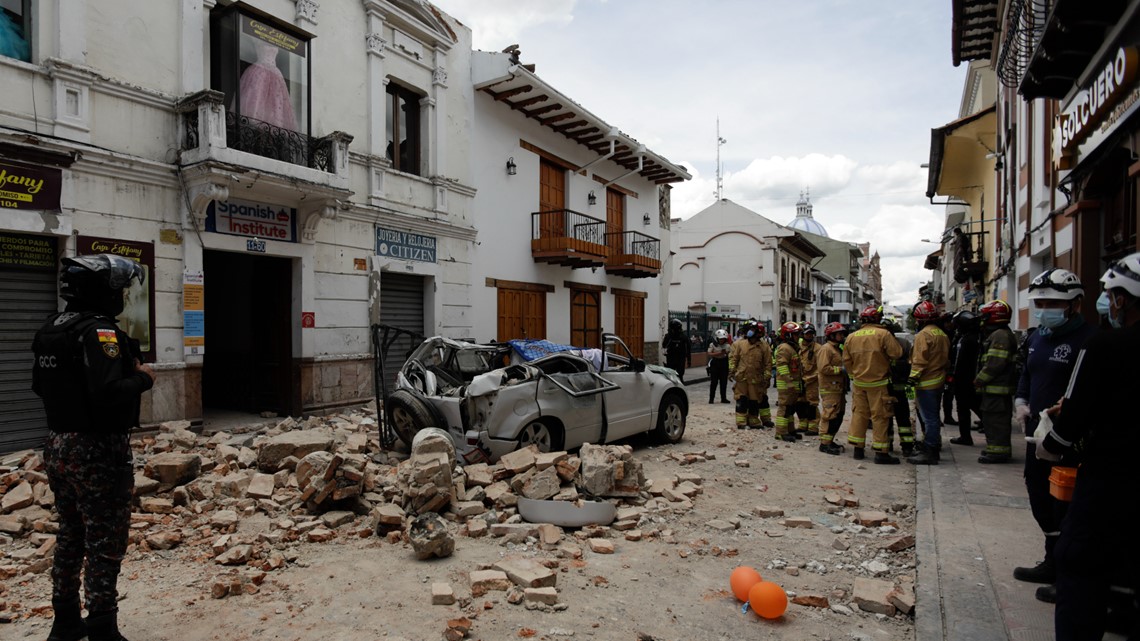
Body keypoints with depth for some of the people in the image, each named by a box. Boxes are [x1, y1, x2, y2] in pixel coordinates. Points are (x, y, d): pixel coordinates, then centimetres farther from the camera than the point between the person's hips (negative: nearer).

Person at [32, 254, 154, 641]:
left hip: (59, 445, 9)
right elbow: (110, 394, -30)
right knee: (105, 544, 1)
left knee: (70, 537, 21)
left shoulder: (51, 329, 8)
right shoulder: (98, 330, -21)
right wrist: (142, 377, -13)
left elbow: (40, 385, 17)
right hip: (98, 450, -9)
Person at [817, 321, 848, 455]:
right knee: (830, 416, -10)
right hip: (829, 389, -10)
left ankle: (829, 440, 21)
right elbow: (823, 368, -22)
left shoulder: (838, 349, 21)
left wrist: (846, 371, 14)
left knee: (838, 416, 12)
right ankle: (825, 443, -6)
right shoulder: (826, 349, -11)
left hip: (838, 388, 10)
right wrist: (840, 370, -18)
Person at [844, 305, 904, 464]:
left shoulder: (851, 337, 4)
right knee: (879, 416, 1)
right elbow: (897, 353, -14)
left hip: (858, 382, 5)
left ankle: (858, 448, 18)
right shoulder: (883, 334, -12)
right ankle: (881, 452, 5)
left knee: (859, 413, 13)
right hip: (878, 382, -5)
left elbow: (847, 361, 8)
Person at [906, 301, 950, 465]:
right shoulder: (942, 334, 13)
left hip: (926, 383, -9)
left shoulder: (923, 335, -16)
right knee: (934, 416, 17)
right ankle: (934, 448, 26)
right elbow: (946, 358, 19)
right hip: (938, 381, 9)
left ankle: (929, 453, -3)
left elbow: (920, 360, -21)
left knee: (929, 418, -6)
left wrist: (913, 377, -17)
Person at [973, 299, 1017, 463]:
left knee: (996, 419, -6)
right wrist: (980, 379, 16)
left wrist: (979, 379, -15)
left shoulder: (1000, 336, -17)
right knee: (991, 418, 16)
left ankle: (998, 451, -2)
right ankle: (995, 448, 24)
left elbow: (994, 364, -24)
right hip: (996, 387, 11)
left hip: (996, 388, -11)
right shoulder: (997, 334, 19)